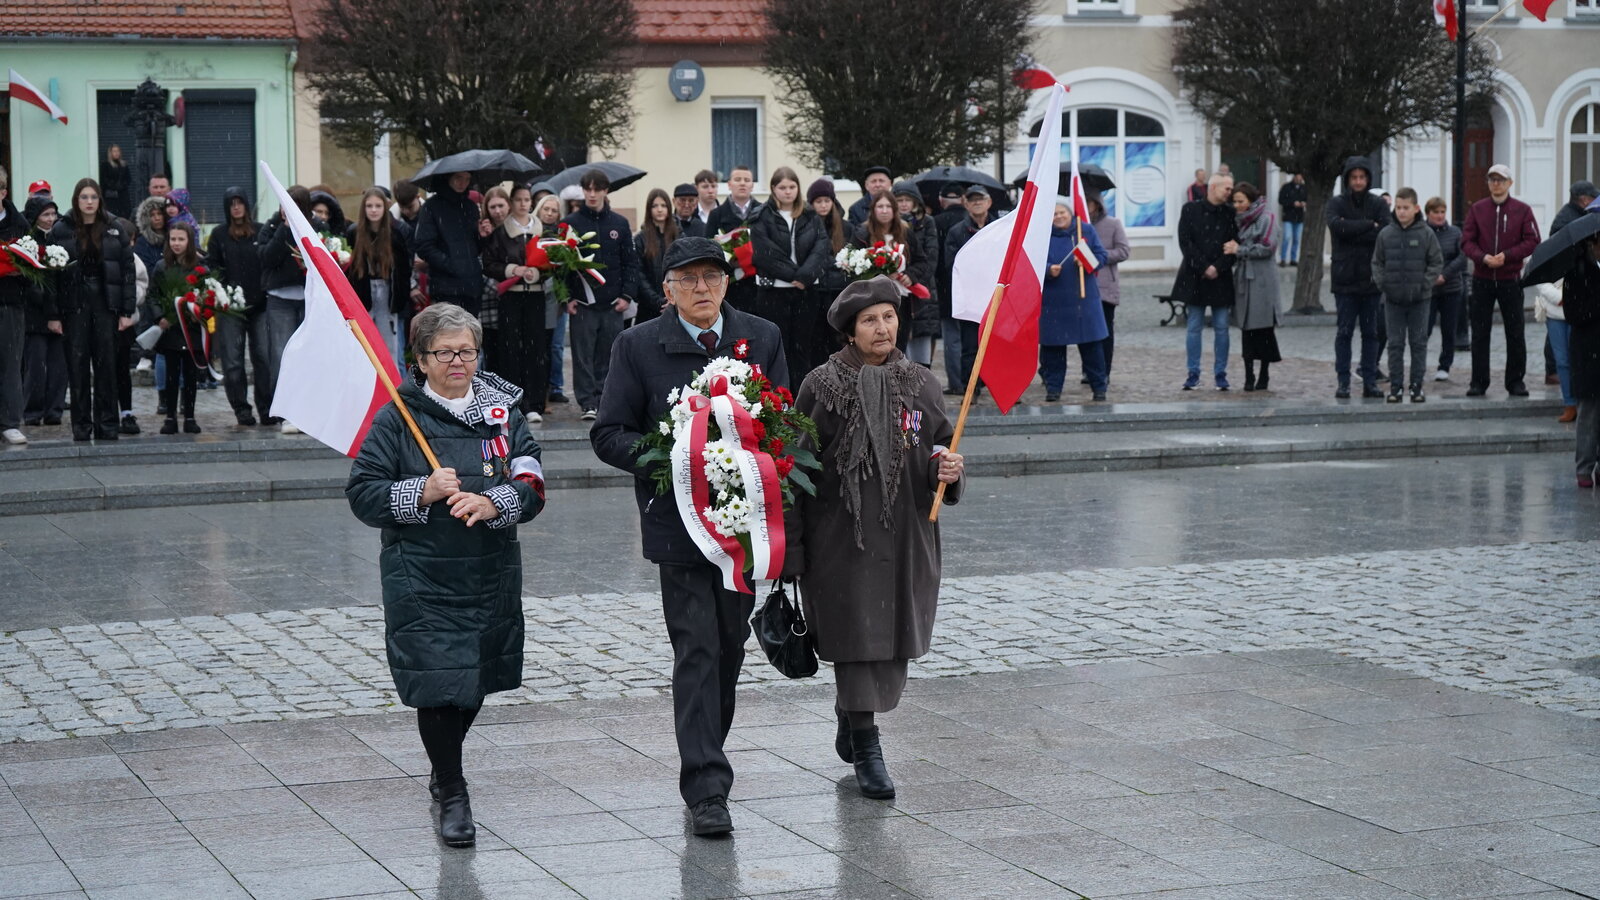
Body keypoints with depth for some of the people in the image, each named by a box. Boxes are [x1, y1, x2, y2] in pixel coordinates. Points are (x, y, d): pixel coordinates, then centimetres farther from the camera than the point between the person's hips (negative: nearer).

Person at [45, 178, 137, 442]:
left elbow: (128, 269, 4)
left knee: (106, 363, 3)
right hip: (74, 304, -1)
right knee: (78, 364, 1)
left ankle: (106, 425, 9)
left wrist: (127, 310, -3)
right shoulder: (61, 230, 1)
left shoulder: (114, 229, 5)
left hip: (106, 303, 1)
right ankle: (81, 426, 6)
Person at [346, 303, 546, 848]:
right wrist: (422, 493, -19)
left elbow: (532, 489, 0)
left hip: (491, 575, 4)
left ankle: (443, 766, 41)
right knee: (439, 683, -9)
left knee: (477, 679, 16)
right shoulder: (397, 419, -3)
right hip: (422, 580, -4)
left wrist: (492, 503, -20)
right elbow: (361, 494, -5)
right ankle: (453, 795, 6)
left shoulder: (504, 413, 6)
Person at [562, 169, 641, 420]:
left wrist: (627, 295, 0)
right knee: (583, 355, -3)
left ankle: (604, 401, 10)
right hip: (582, 303, -2)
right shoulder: (571, 223, 3)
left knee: (608, 355, 3)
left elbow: (631, 262, 9)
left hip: (612, 303, 2)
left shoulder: (619, 224, 9)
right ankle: (588, 404, -1)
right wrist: (566, 297, -7)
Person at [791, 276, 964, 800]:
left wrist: (948, 470, -14)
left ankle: (851, 724, 35)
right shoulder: (821, 386, -4)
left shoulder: (920, 385, 5)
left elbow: (941, 450, 11)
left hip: (905, 536, 4)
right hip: (841, 535, -4)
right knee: (856, 636, -4)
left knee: (893, 641, 11)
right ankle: (866, 750, 5)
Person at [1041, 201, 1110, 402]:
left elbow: (1101, 256, 5)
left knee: (1092, 345, 4)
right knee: (1052, 347, 1)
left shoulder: (1086, 231, 7)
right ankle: (1053, 387, 11)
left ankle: (1099, 387, 13)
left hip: (1084, 298, 1)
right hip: (1053, 301, -1)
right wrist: (1049, 270, -23)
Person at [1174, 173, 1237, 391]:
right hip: (1195, 278, -1)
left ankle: (1220, 374, 8)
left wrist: (1217, 268, -11)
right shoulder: (1190, 210, -1)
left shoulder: (1230, 213, 5)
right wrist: (1204, 268, -12)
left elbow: (1234, 245, 1)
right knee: (1194, 328, 3)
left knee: (1221, 328, 3)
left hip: (1221, 278, 1)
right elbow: (1185, 243, -6)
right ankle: (1193, 375, 7)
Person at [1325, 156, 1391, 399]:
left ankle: (1370, 381, 11)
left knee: (1371, 332, 6)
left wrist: (1352, 231, -13)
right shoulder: (1336, 204, 3)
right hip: (1345, 279, -2)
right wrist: (1369, 225, -14)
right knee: (1344, 332, 1)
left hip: (1371, 279, 2)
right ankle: (1343, 382, 5)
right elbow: (1337, 226, -18)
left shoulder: (1379, 205, 6)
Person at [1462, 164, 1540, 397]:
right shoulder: (1477, 209, 5)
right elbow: (1467, 240, 1)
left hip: (1510, 280, -1)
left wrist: (1507, 256, -17)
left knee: (1515, 333, 3)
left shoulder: (1522, 210, 0)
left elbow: (1532, 242, -4)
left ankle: (1516, 381, 11)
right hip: (1482, 280, 1)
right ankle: (1478, 382, 10)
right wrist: (1482, 257, -17)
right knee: (1480, 333, 4)